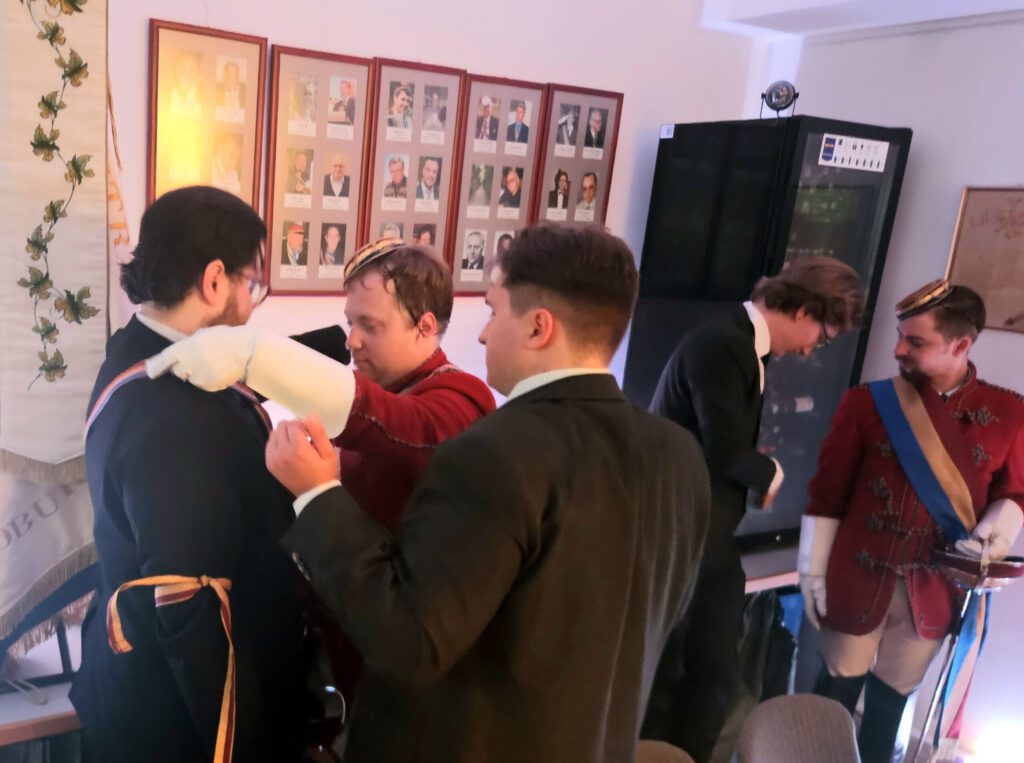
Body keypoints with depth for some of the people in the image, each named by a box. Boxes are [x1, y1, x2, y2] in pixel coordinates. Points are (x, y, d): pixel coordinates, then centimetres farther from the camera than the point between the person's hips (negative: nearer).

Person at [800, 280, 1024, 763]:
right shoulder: (866, 403, -7)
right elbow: (826, 494, -4)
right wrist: (813, 570, -4)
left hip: (934, 590, 2)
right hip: (858, 580, -2)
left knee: (892, 698, 19)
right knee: (839, 690, 11)